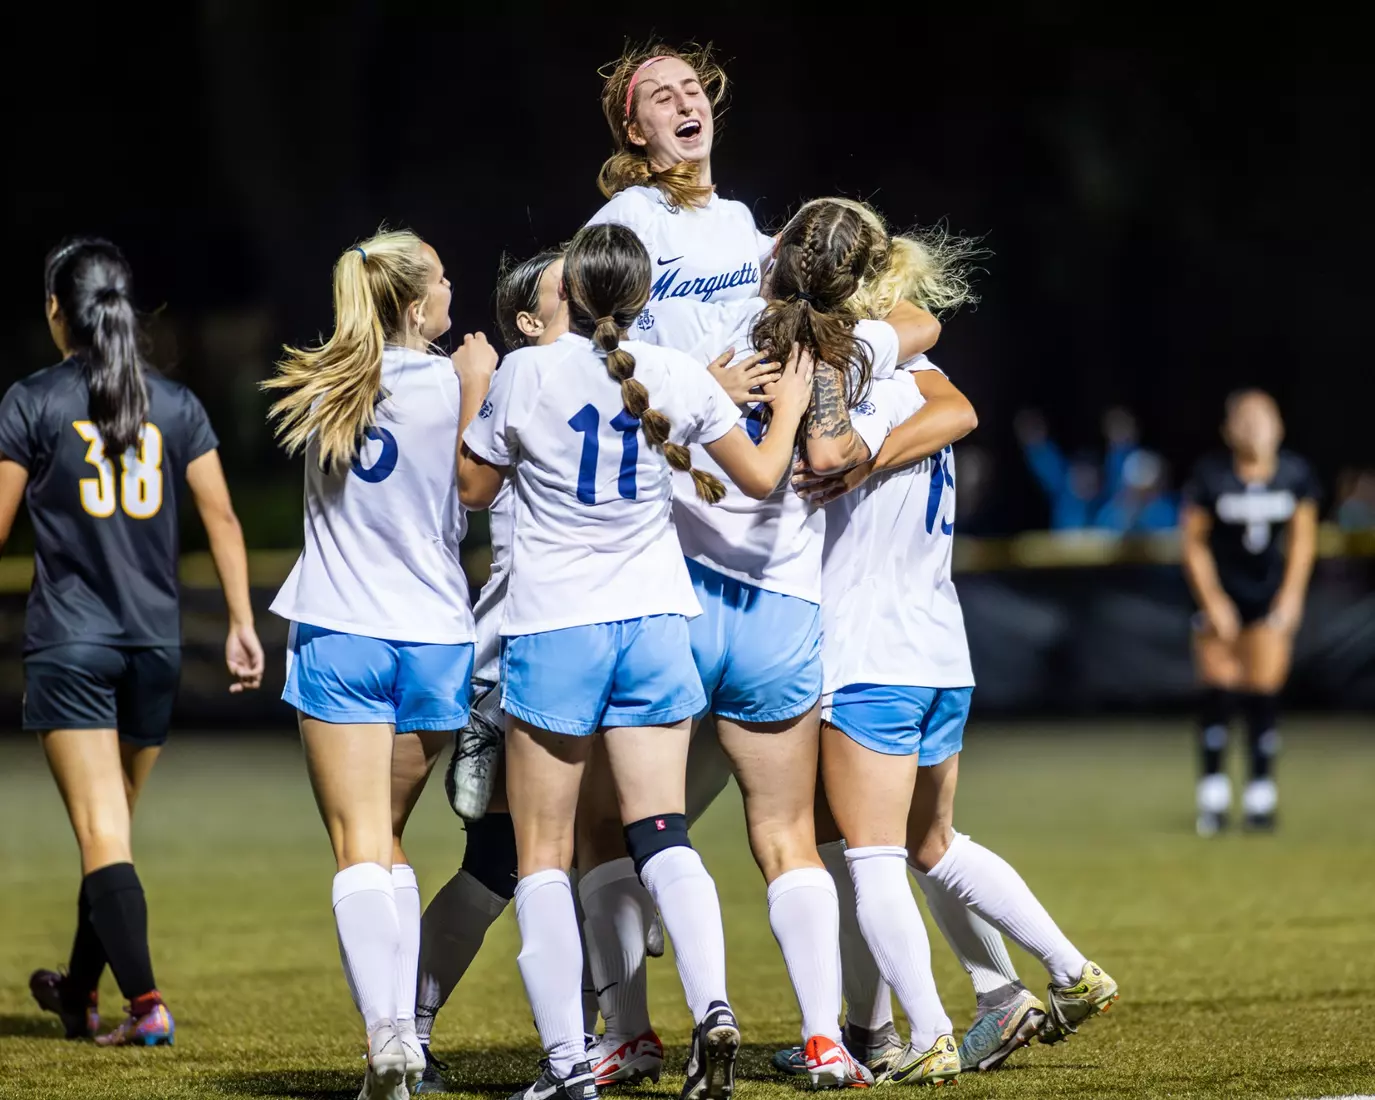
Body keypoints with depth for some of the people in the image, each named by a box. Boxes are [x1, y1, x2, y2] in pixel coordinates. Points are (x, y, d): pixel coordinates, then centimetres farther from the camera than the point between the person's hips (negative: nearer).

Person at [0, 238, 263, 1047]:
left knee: (101, 834, -8)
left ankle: (148, 1005, -20)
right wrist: (243, 622, 8)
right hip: (154, 644, 4)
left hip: (70, 641, -4)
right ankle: (80, 993, 30)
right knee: (114, 825, 17)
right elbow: (222, 517, 4)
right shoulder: (175, 404, 6)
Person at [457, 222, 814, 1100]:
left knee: (543, 854, 3)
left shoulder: (525, 375, -7)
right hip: (653, 623, 2)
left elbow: (474, 489, 7)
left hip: (551, 630, -2)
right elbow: (760, 476, 10)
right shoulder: (678, 378, 0)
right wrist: (790, 406, 29)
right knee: (663, 837, 3)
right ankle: (712, 1004, -20)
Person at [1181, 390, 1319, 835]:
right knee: (1219, 690, -7)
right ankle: (1214, 794, 3)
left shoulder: (1295, 474, -5)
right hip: (1221, 595, -1)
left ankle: (1261, 794, 5)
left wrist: (1291, 595, -1)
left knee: (1263, 693, -3)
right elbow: (1194, 543, -5)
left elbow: (1303, 538, 6)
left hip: (1270, 597, 1)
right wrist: (1212, 602, -9)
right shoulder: (1211, 476, -11)